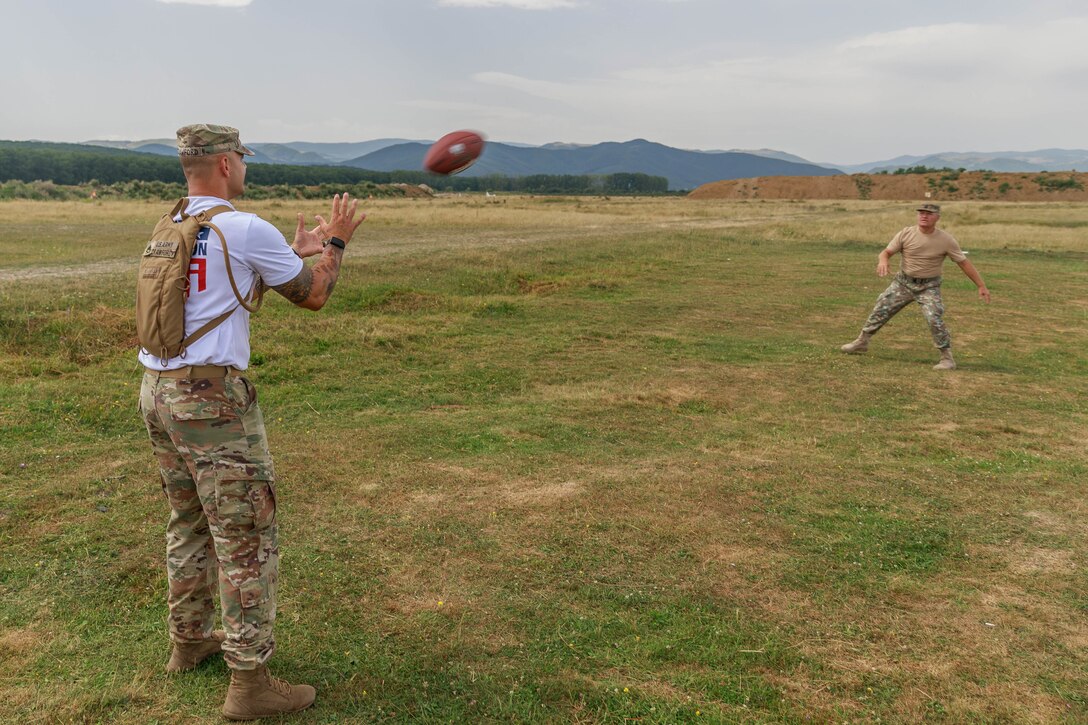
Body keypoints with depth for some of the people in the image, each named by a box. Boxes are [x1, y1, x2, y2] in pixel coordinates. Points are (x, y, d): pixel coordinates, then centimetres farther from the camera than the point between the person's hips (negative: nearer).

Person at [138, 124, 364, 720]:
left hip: (158, 391, 9)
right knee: (247, 537, -1)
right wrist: (336, 243, 14)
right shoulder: (248, 230, -11)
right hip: (213, 396, -9)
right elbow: (313, 296, 0)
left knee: (189, 522, 22)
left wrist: (294, 252, 28)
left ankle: (189, 641, 36)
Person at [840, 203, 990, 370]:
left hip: (928, 287, -2)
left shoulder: (946, 240, -12)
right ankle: (862, 342, 23)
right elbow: (887, 252, -8)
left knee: (935, 320, -17)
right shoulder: (906, 233, -10)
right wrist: (882, 261, -34)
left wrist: (981, 286, -6)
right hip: (903, 282, 3)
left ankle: (947, 358, -3)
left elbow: (964, 263, -6)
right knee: (880, 310, 5)